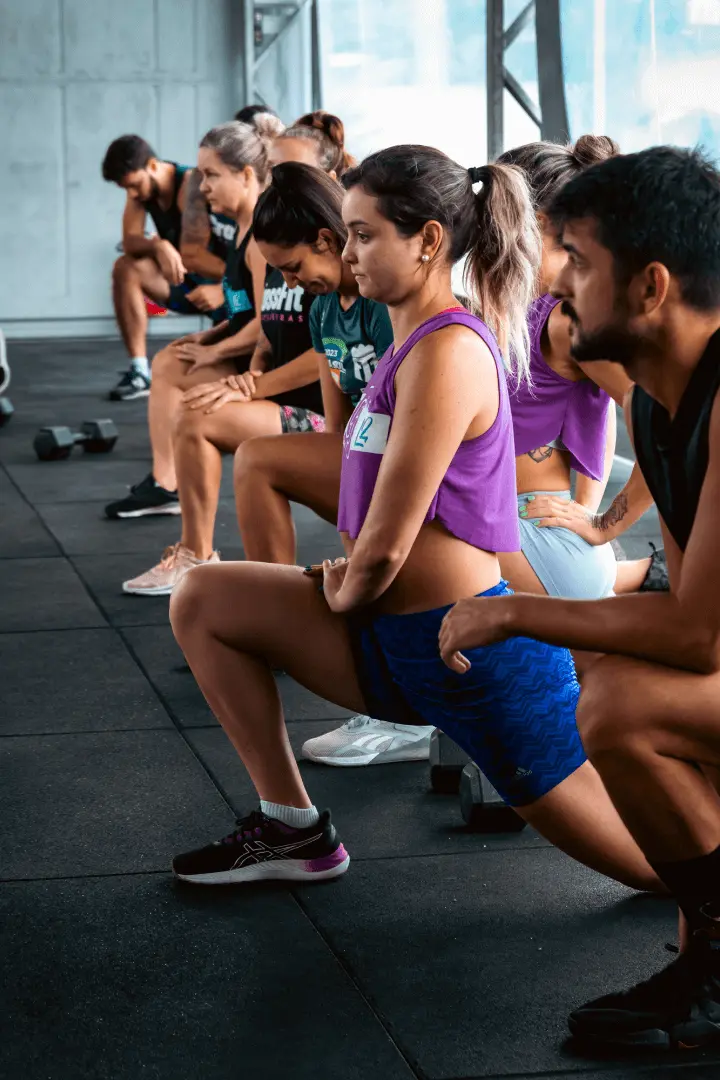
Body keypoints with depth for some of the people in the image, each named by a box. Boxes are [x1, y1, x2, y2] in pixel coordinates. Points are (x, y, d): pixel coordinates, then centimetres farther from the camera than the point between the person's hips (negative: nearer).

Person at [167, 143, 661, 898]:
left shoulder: (447, 352, -21)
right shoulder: (416, 340, 8)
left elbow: (383, 551, -20)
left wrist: (341, 595, -1)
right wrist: (349, 578, 2)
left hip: (472, 651, -9)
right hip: (398, 636, 9)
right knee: (201, 601, 8)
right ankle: (294, 829, 13)